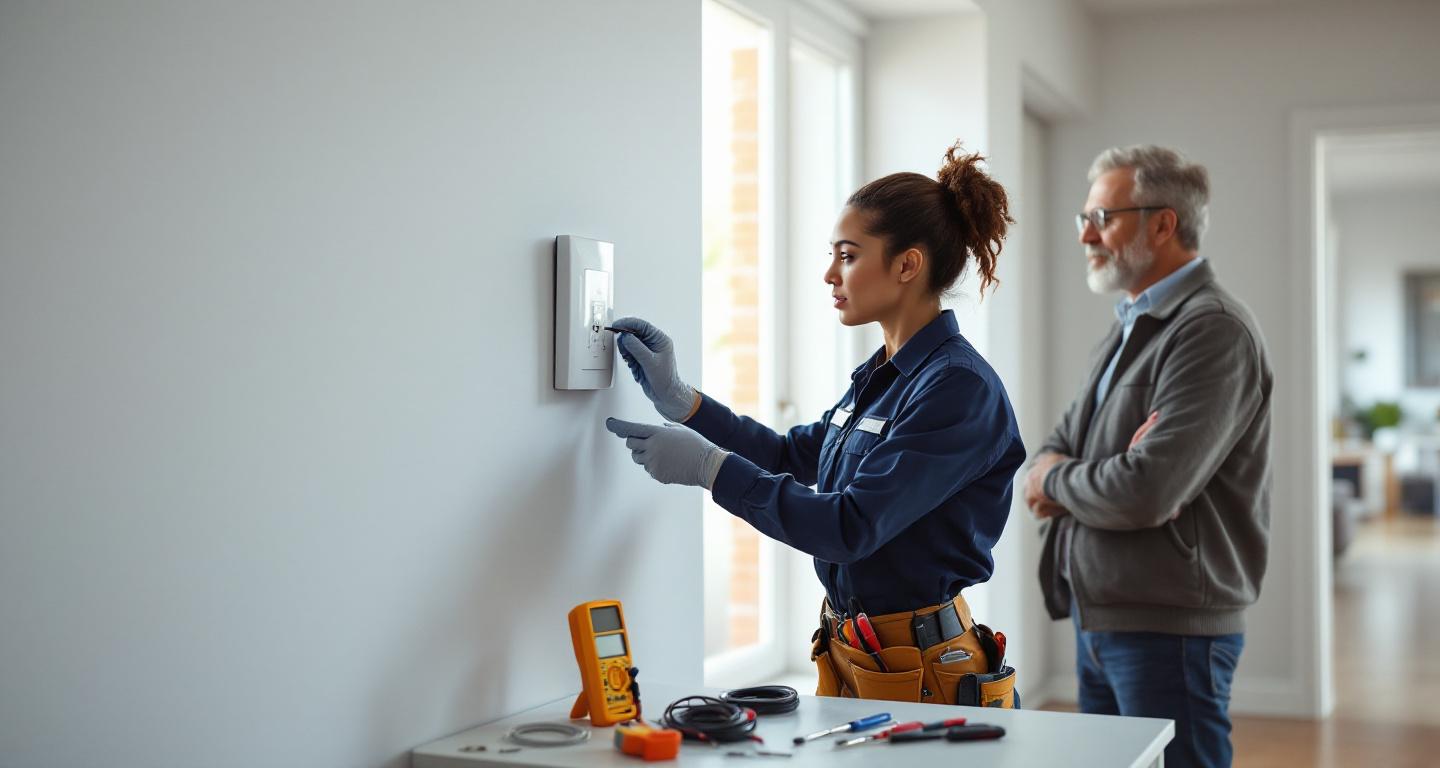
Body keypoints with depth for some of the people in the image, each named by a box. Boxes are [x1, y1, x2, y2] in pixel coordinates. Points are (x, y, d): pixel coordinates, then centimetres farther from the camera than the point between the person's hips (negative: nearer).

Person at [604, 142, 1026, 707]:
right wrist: (676, 399, 12)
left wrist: (708, 465, -20)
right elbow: (795, 456, 21)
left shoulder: (959, 386, -20)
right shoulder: (880, 375, 9)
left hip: (921, 675, -8)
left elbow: (852, 527, -26)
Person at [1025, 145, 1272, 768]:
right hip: (1099, 622, 9)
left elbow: (1147, 493, -25)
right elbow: (1057, 447, 15)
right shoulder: (1130, 326, 15)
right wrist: (1053, 470, -9)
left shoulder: (1213, 331, -16)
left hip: (1169, 630, -9)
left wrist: (1054, 480, -6)